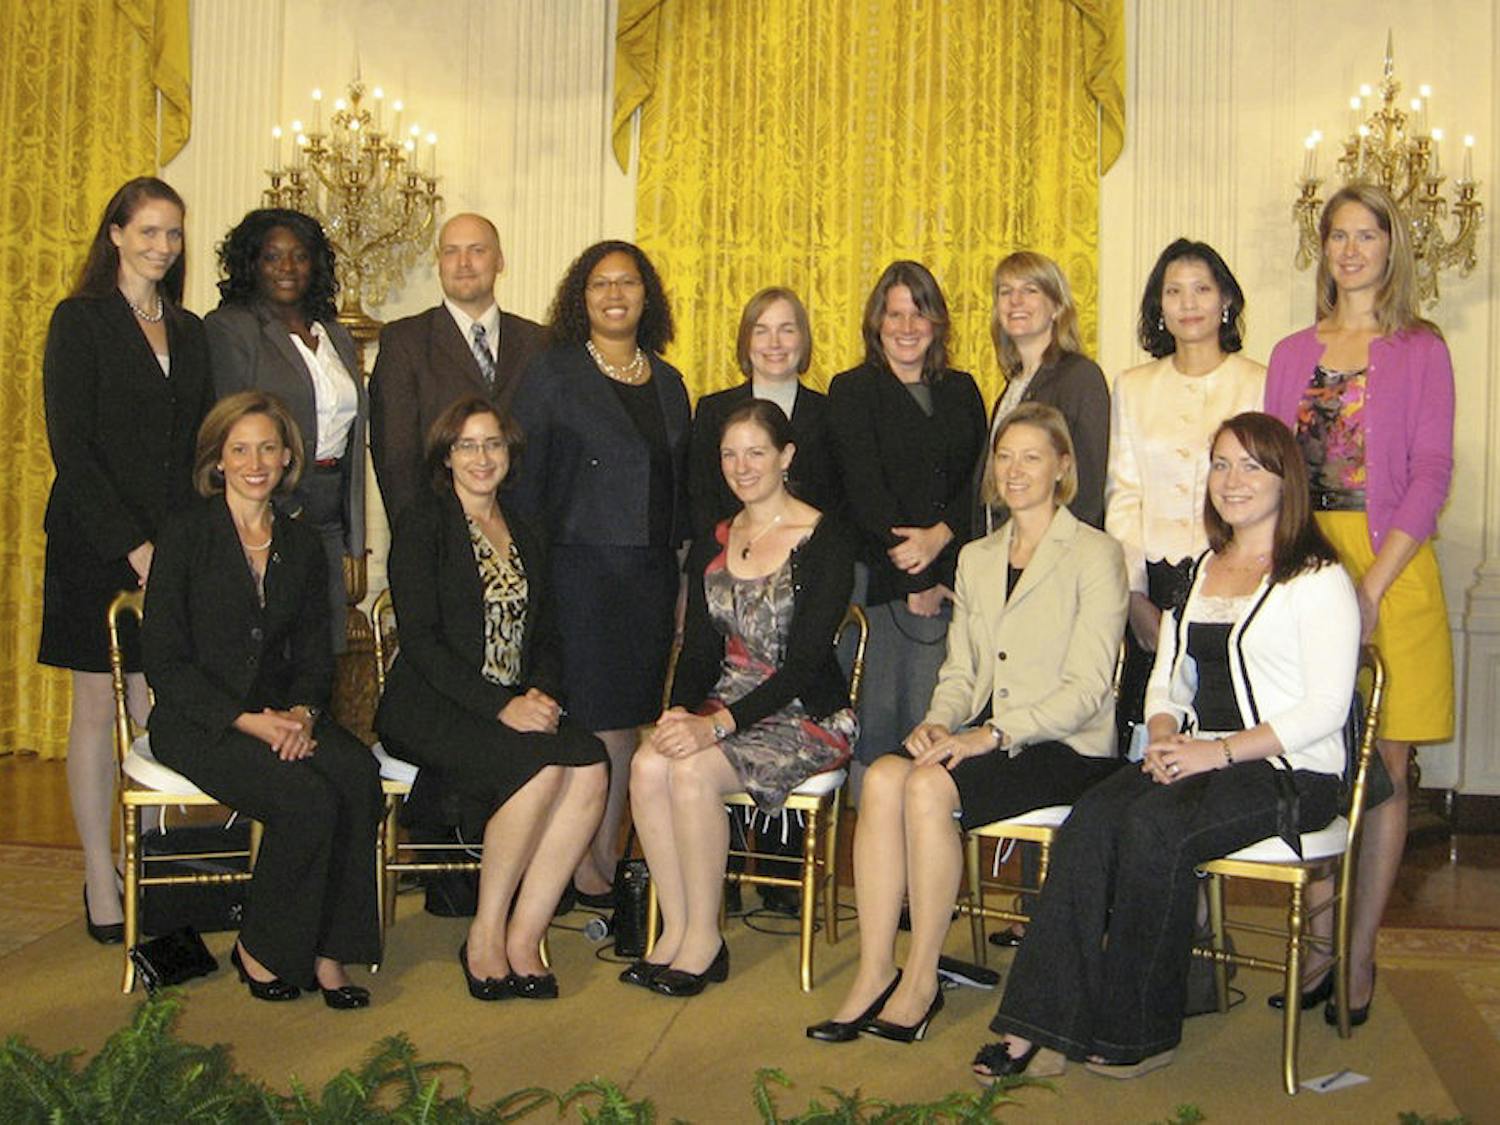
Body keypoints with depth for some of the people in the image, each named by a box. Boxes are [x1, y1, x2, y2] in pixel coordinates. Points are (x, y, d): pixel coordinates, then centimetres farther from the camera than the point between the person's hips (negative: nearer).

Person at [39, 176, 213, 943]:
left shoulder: (188, 330, 13)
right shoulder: (80, 321, -2)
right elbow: (70, 446, -9)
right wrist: (130, 543, -16)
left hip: (173, 548, 4)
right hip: (96, 546, -4)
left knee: (158, 710, 5)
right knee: (98, 708, 3)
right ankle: (100, 886, 11)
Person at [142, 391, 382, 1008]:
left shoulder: (301, 545, 12)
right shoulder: (187, 535, -3)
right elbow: (163, 662, -8)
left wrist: (301, 712, -9)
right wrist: (247, 721, -19)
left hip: (281, 713, 4)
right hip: (195, 720, -4)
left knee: (359, 773, -27)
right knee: (308, 797, -30)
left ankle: (329, 950, -17)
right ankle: (260, 952, -8)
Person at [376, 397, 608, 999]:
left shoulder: (524, 535, 19)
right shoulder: (423, 524, 0)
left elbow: (545, 637, 18)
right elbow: (420, 639, -11)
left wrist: (543, 695, -5)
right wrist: (502, 707, -19)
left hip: (518, 707, 5)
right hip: (428, 711, -5)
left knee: (590, 767, -25)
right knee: (542, 765, -31)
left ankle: (522, 938, -16)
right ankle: (485, 936, -14)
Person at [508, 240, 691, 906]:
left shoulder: (668, 382, 15)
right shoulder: (551, 374, 0)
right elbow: (522, 479, -4)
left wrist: (678, 565, 11)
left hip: (651, 576, 5)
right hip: (578, 570, -5)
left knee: (627, 718, 9)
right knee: (585, 716, -3)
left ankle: (607, 858, 19)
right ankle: (578, 863, 9)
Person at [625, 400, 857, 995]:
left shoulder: (824, 542, -9)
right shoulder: (712, 544, 11)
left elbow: (803, 661, -16)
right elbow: (699, 647, 10)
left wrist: (718, 724, -25)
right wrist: (679, 711, -12)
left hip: (807, 716, -5)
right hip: (726, 699, 5)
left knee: (692, 772, -29)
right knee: (648, 765, -25)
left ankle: (704, 938, -13)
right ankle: (676, 929, -12)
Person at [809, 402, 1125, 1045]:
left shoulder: (1095, 556, -2)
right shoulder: (976, 558, 19)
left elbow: (1087, 688, -11)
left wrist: (993, 733, -20)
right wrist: (937, 723, -5)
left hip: (1066, 749, -5)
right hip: (986, 741, 5)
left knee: (929, 787, -30)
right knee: (884, 776, -25)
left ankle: (921, 979, -17)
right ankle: (873, 973, -21)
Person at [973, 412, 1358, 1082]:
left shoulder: (1318, 579, -3)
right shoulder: (1200, 572, 19)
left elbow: (1325, 707, -11)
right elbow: (1166, 680, 19)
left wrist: (1220, 751, -18)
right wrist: (1164, 738, -3)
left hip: (1289, 773, -5)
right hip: (1196, 760, 6)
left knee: (1153, 826, -32)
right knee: (1093, 817, -24)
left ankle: (1139, 1032, -16)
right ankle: (1039, 1028, -27)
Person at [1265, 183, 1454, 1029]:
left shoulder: (1421, 350, 2)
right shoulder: (1293, 355, 13)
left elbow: (1430, 476, -5)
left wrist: (1374, 582, -15)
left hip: (1390, 565, -3)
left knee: (1383, 769, 1)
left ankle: (1360, 956, 10)